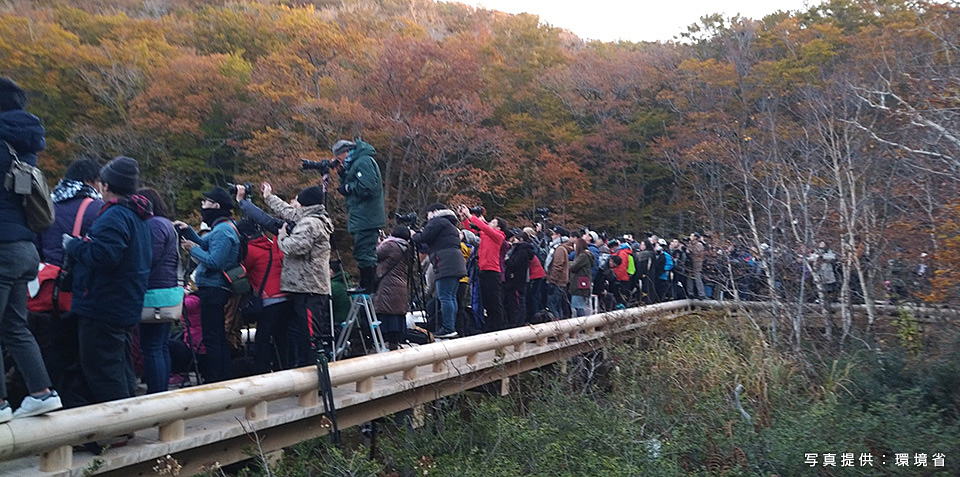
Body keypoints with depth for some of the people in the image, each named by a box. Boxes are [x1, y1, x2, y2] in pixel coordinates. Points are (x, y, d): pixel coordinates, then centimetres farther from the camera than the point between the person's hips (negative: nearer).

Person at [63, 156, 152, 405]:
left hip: (103, 308, -10)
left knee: (102, 368, -4)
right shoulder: (138, 216, 14)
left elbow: (102, 254, -29)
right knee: (121, 366, 18)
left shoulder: (115, 215, -18)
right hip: (127, 307, 10)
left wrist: (73, 245, -11)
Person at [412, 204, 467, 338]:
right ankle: (452, 328, 9)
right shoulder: (450, 224, 30)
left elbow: (424, 237, -9)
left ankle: (448, 328, -13)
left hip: (446, 265, -10)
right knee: (451, 297, 8)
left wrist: (414, 235, 11)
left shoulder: (438, 221, 0)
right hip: (456, 266, 10)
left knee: (445, 297, -11)